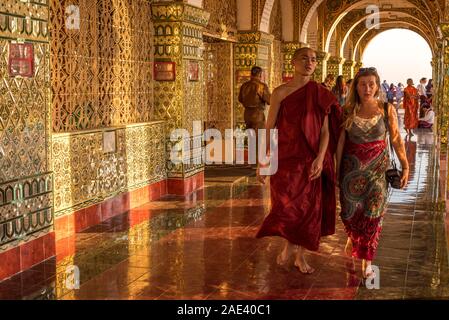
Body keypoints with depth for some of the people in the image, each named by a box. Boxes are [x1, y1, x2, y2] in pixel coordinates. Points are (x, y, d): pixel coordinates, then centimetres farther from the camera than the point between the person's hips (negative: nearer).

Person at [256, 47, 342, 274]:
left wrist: (320, 159, -12)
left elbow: (325, 131, 1)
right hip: (286, 159, -2)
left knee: (309, 208, 7)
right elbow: (269, 128, -1)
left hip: (311, 161, 2)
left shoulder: (321, 94, 3)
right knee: (287, 206, -9)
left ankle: (301, 255, 24)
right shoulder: (281, 92, -2)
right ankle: (289, 245, 18)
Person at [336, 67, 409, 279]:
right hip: (352, 168, 1)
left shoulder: (387, 109, -5)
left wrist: (405, 166, -1)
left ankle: (367, 261, 18)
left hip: (377, 167, -1)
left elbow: (396, 139, 0)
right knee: (350, 212, 9)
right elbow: (340, 142, 0)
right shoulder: (348, 111, -4)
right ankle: (353, 238, 43)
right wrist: (337, 170, 1)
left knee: (373, 214, 3)